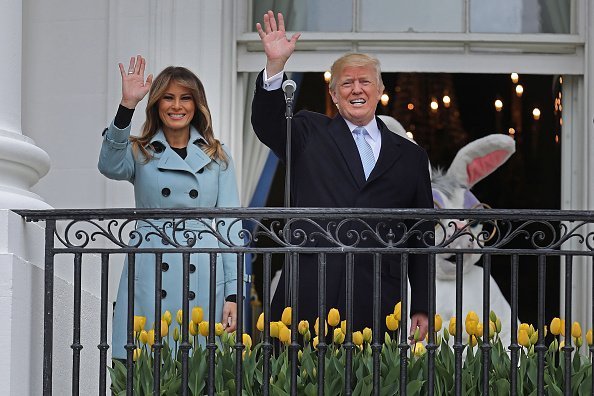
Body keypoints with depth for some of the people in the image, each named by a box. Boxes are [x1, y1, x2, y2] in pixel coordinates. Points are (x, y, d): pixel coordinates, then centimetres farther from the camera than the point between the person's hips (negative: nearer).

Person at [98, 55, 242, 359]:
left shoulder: (217, 157, 12)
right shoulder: (140, 153, 10)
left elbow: (230, 225, 8)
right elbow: (110, 166, -15)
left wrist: (232, 293, -1)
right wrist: (127, 106, -25)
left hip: (203, 277, 1)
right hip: (150, 279, -1)